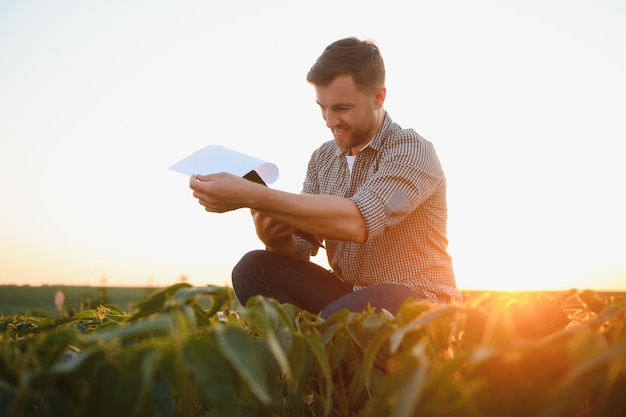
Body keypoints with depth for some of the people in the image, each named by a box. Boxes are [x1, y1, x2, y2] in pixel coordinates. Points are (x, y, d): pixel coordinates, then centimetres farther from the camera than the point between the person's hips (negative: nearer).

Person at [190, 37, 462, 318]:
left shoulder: (413, 152, -14)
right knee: (254, 269, -13)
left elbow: (355, 222, -33)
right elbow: (299, 250, 4)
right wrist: (274, 236, -20)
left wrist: (249, 196, -36)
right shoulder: (322, 158, 6)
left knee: (341, 314, -37)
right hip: (348, 296, 6)